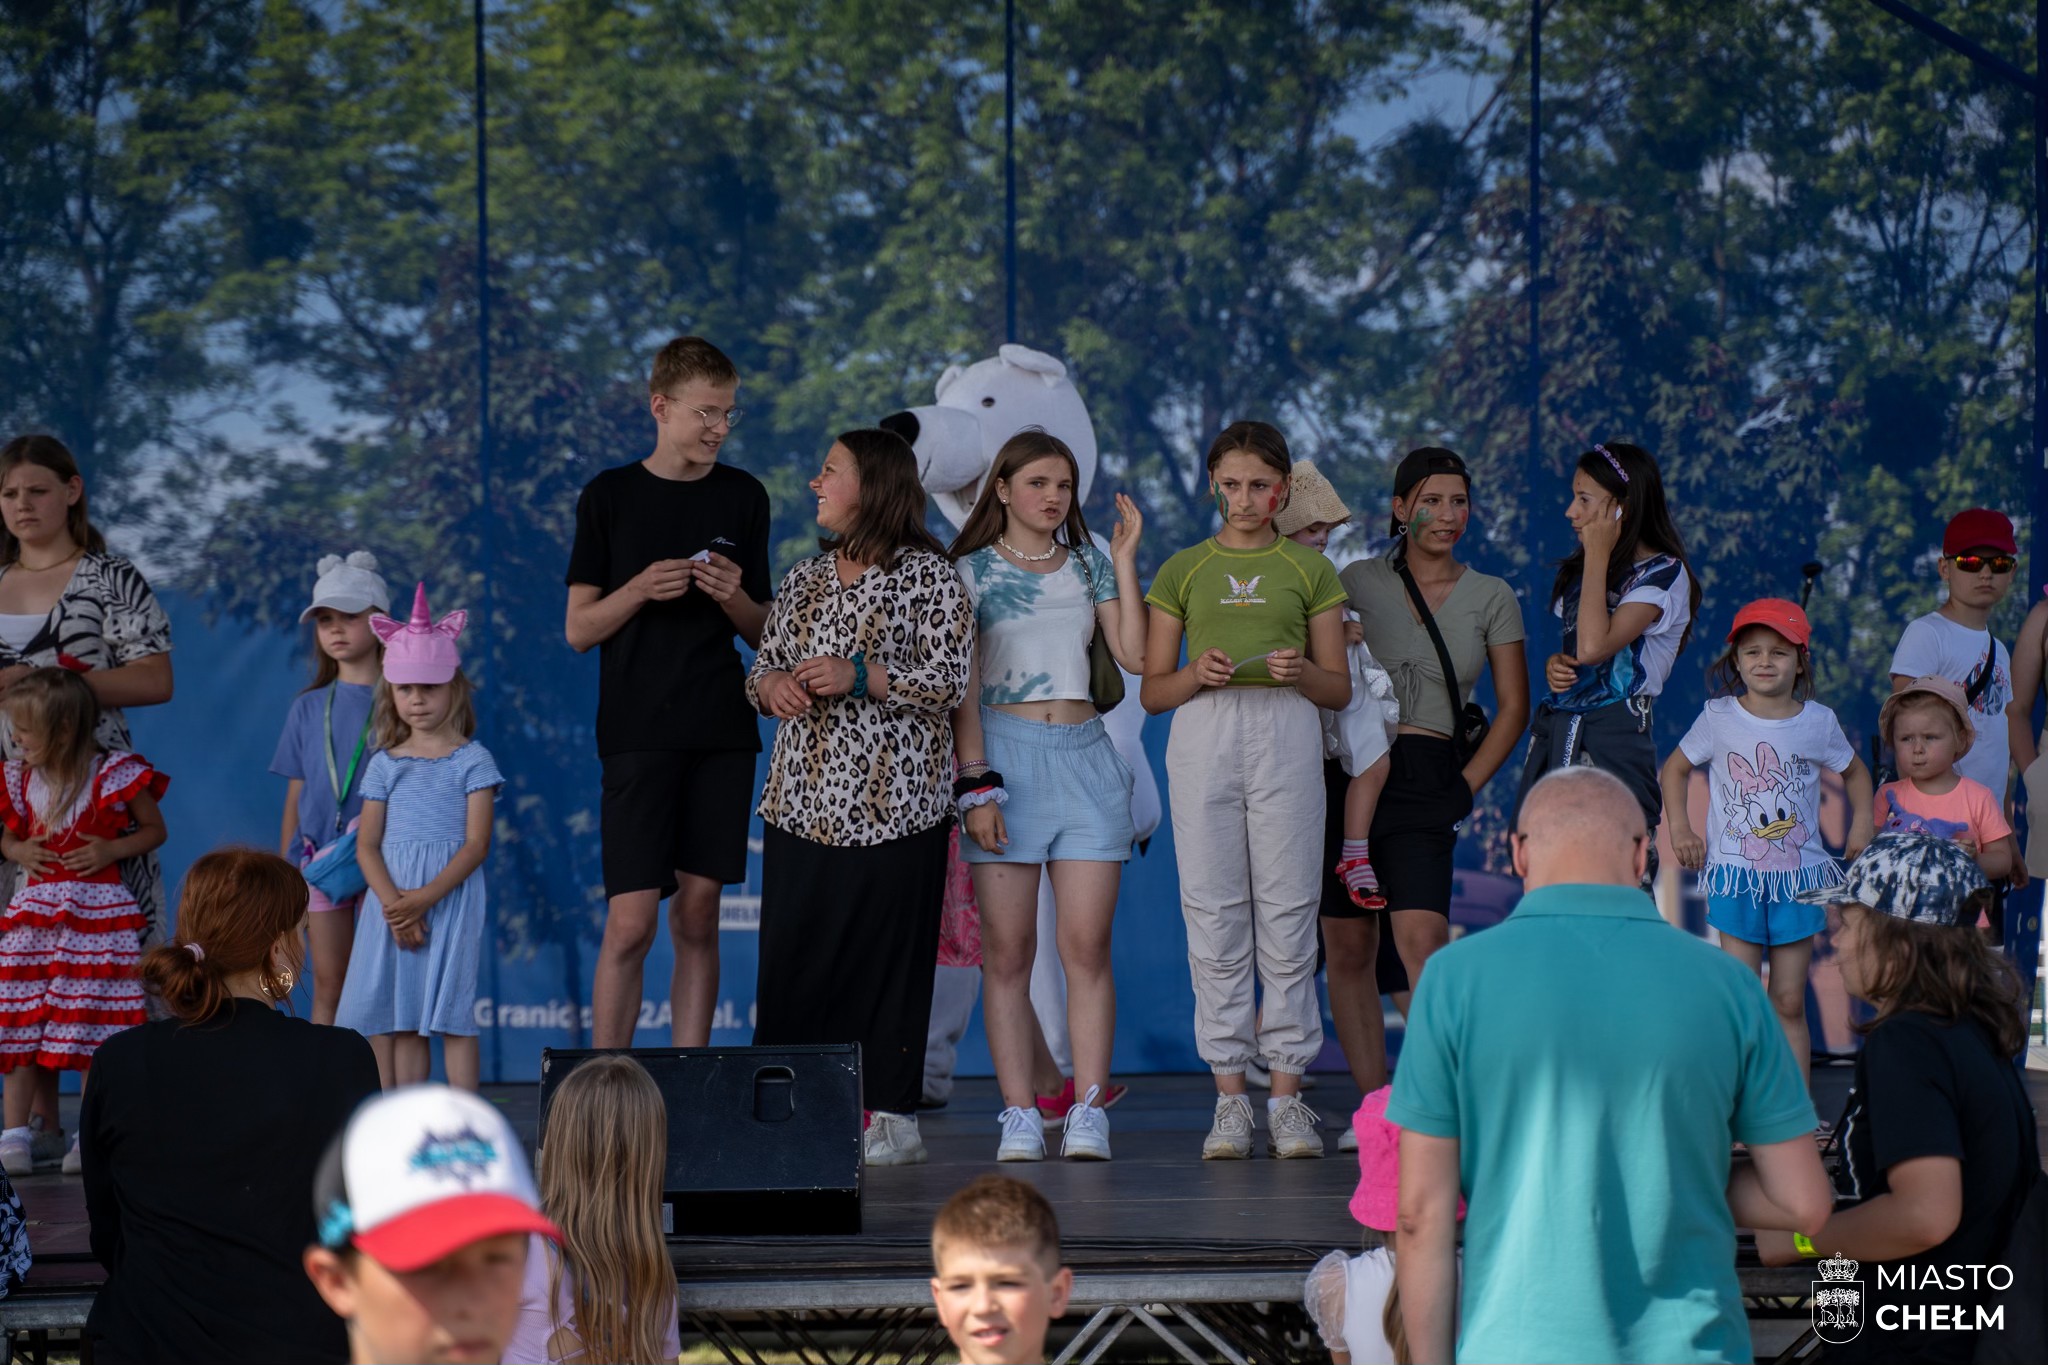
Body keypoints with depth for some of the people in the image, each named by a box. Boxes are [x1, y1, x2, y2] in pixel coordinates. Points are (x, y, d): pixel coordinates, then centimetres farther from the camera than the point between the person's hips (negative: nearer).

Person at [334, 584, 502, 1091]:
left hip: (451, 898, -4)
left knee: (452, 1014, -7)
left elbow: (475, 845, -7)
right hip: (393, 901, 4)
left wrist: (426, 898, -18)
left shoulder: (472, 761, 0)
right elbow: (368, 845, 6)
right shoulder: (384, 765, 11)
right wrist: (394, 904, -12)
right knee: (402, 1020, 5)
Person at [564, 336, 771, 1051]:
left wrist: (736, 599, -9)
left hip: (723, 735, 3)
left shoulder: (743, 496, 9)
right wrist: (639, 590, -16)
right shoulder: (611, 496, 1)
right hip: (638, 731, -3)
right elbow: (579, 629, 2)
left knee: (698, 917, 5)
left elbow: (764, 635, 13)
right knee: (631, 923, -9)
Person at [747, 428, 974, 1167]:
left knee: (889, 951, -3)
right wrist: (771, 684, -4)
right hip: (804, 795, 5)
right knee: (793, 948, 0)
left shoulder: (929, 576, -3)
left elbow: (951, 683, -9)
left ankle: (892, 1114, 3)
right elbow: (761, 667, 19)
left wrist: (861, 676, -18)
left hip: (892, 797, -5)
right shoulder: (804, 579, 16)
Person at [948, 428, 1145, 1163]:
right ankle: (1019, 1115, -2)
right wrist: (977, 785, -10)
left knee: (1087, 945, -4)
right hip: (1004, 751, -2)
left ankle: (1088, 1112, -5)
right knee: (1007, 949, -4)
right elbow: (963, 689, -1)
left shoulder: (1089, 564, 14)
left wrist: (1124, 559, 2)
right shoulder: (972, 572, 4)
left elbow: (1135, 655, 2)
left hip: (1084, 755, 2)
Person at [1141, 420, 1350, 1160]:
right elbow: (1151, 690, 11)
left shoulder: (1309, 569, 12)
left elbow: (1340, 688, 11)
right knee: (1213, 914, -2)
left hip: (1286, 732, 0)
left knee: (1288, 912, -3)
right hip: (1204, 736, 1)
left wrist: (1303, 671, -10)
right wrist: (1196, 674, -9)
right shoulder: (1182, 570, 13)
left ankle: (1286, 1095, 1)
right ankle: (1230, 1095, 3)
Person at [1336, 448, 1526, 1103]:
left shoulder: (1491, 597, 8)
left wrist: (1467, 786, 0)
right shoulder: (1359, 581, 7)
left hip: (1427, 780, -1)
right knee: (1348, 949, 0)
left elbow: (1513, 707, 10)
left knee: (1422, 939, -18)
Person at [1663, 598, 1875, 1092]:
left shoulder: (1818, 722, 1)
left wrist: (1861, 822, 2)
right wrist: (1679, 826, 0)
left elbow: (1855, 772, 18)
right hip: (1735, 874, -1)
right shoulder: (1719, 718, -2)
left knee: (1789, 1004, 4)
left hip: (1798, 876, 1)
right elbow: (1676, 768, 12)